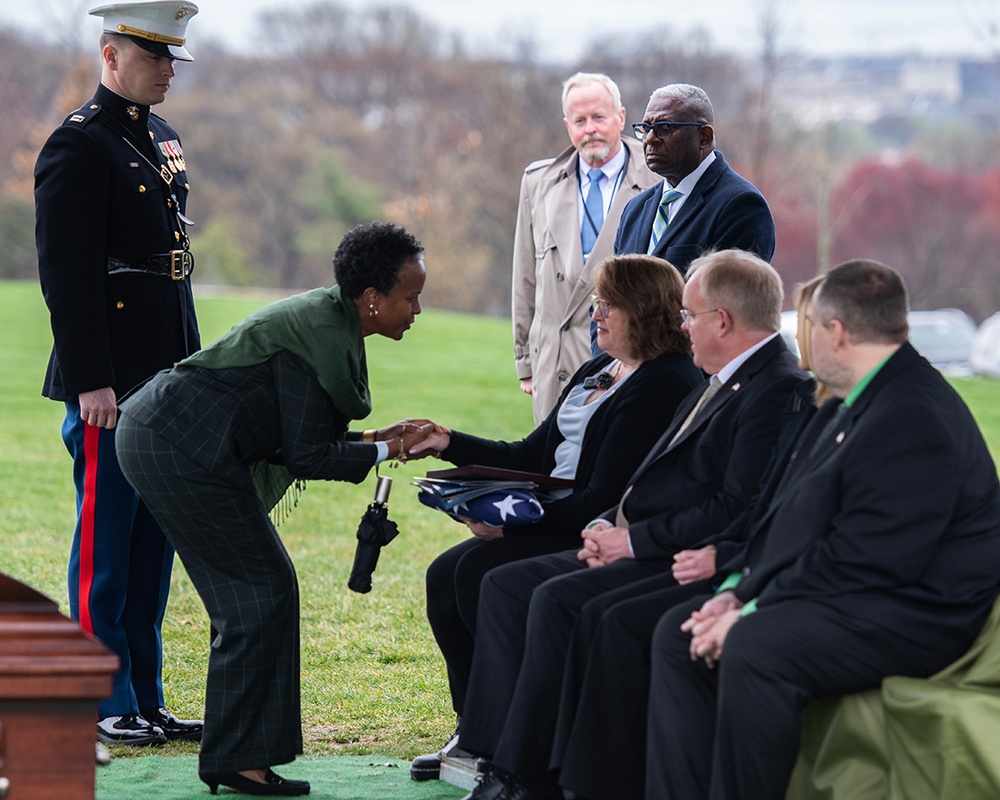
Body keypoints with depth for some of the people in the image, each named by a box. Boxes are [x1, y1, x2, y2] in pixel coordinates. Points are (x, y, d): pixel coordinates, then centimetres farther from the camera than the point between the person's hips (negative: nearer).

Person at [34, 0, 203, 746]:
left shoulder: (163, 139, 16)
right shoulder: (79, 146, -11)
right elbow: (66, 274, -16)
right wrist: (91, 381, -19)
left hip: (166, 379, 9)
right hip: (111, 386, -9)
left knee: (153, 544, 11)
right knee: (106, 544, -3)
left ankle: (146, 701, 16)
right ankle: (106, 706, 3)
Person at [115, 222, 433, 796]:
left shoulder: (332, 320, 11)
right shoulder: (319, 336, -20)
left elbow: (298, 435, 17)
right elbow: (307, 457, -18)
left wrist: (378, 437, 7)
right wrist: (383, 452, -5)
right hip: (180, 451, -11)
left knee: (254, 592, 11)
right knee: (262, 590, -7)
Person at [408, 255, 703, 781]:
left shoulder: (664, 388, -16)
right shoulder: (598, 373, 16)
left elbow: (604, 501, -21)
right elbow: (533, 456, 19)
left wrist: (512, 520, -22)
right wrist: (448, 444, 10)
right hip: (559, 521, 10)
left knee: (480, 571, -22)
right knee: (444, 576, -4)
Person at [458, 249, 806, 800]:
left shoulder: (779, 391, -15)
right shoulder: (717, 385, 19)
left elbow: (735, 512, -22)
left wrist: (633, 539, -15)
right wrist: (608, 526, 5)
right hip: (638, 548, 11)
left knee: (557, 600, -26)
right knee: (506, 584, 1)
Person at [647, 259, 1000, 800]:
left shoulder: (916, 416, -18)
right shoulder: (847, 407, 17)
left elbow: (866, 559, -24)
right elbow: (791, 517, 18)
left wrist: (753, 613, -20)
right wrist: (739, 589, 1)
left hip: (908, 612, -11)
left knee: (753, 649, -33)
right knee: (679, 634, 4)